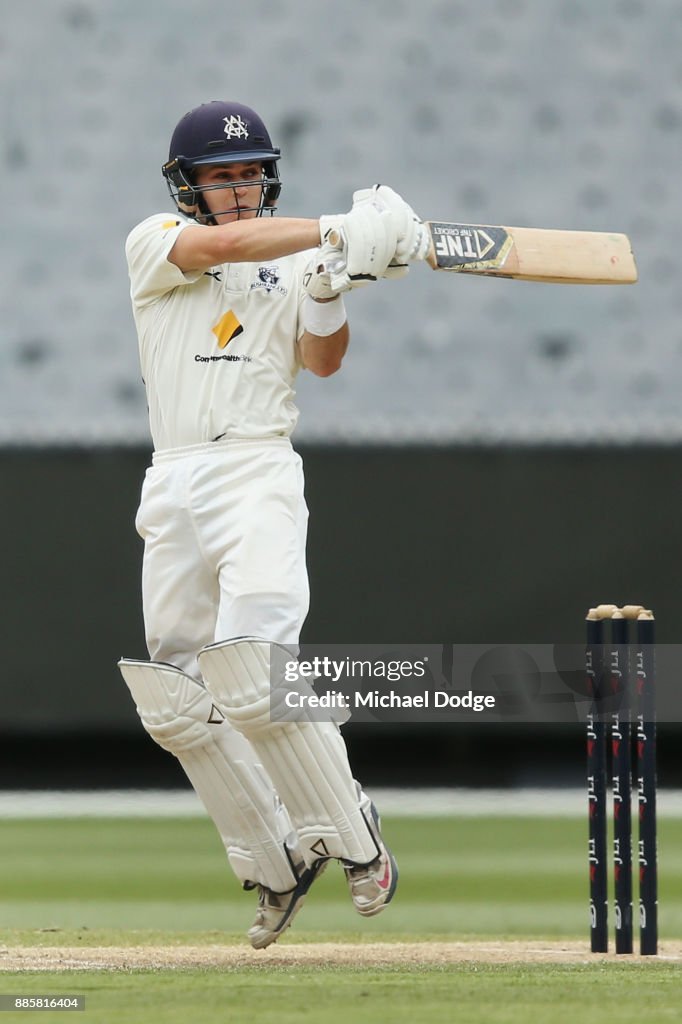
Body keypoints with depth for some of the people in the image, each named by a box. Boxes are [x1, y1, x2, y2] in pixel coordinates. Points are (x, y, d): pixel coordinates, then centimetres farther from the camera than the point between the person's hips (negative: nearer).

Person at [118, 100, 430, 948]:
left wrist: (332, 288, -20)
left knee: (255, 679, -21)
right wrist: (339, 232, -23)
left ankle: (350, 837, -7)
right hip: (173, 487, 3)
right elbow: (219, 244, -13)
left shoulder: (294, 264, 12)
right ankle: (275, 864, 17)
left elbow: (321, 362, -1)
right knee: (175, 702, 4)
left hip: (257, 472, -3)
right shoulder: (153, 244, 8)